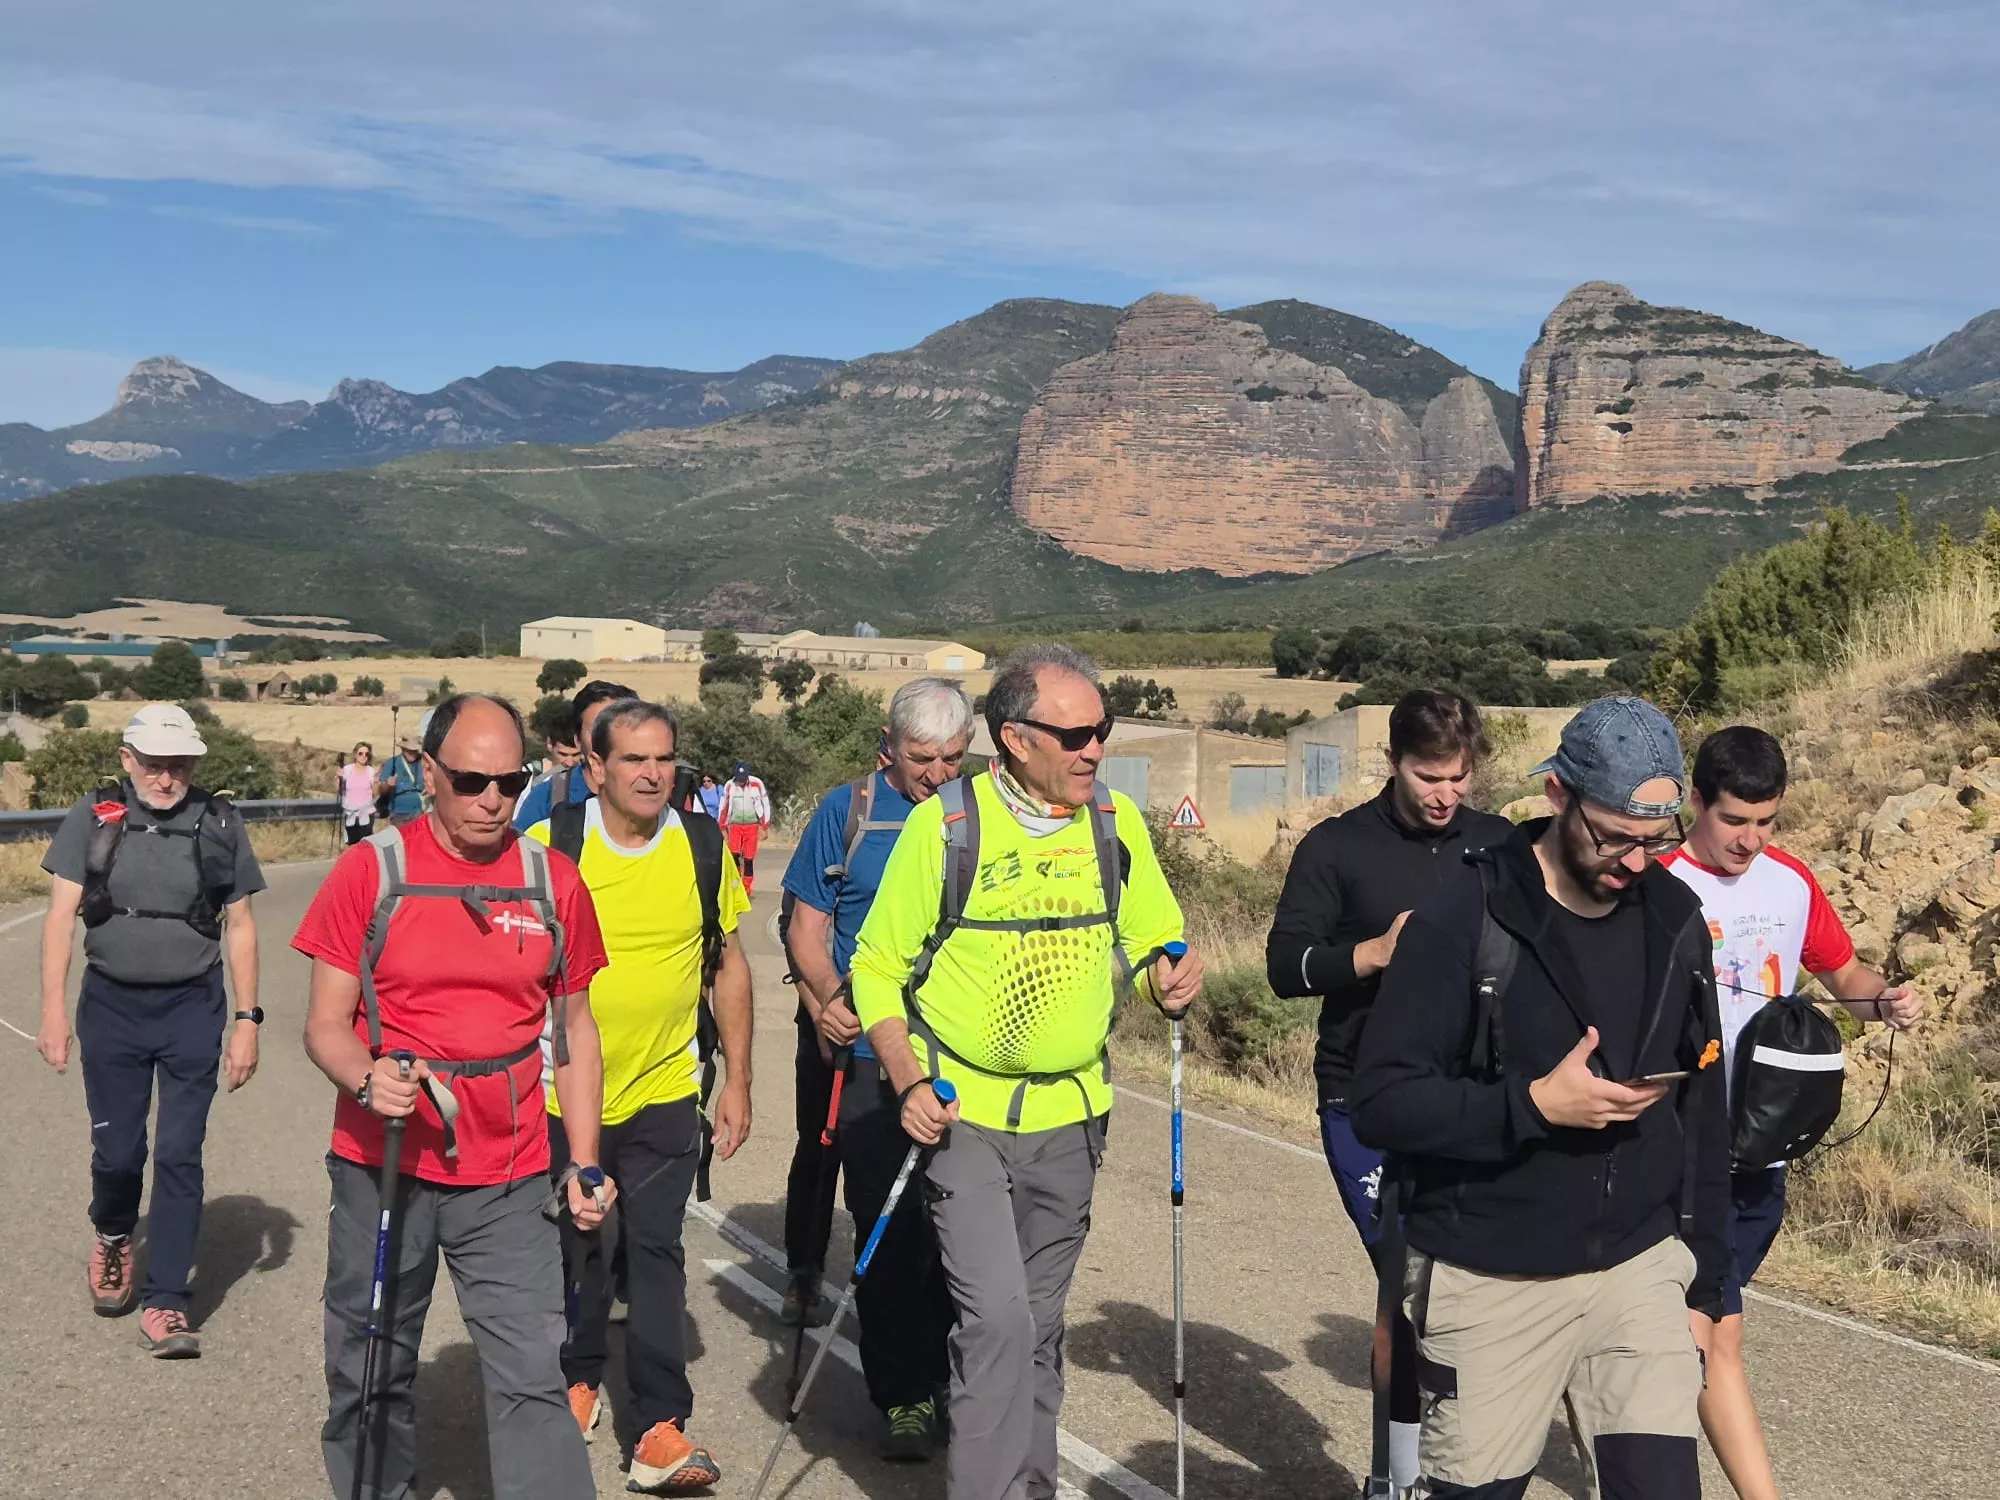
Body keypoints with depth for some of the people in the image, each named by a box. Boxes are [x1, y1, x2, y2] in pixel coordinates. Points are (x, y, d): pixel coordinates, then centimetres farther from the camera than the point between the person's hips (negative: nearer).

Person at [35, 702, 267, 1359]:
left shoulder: (219, 824, -1)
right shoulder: (93, 818, -2)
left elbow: (239, 927, 4)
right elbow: (61, 915, -2)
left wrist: (247, 1020, 1)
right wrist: (53, 1011, -10)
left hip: (193, 1009, 0)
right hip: (111, 1007, 0)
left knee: (179, 1156, -1)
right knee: (116, 1150, 8)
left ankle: (163, 1302, 8)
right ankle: (112, 1237, 41)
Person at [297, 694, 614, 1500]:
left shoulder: (553, 881, 3)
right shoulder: (370, 871, -4)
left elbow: (574, 1027, 11)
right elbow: (325, 1024, -3)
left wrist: (583, 1162, 6)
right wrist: (367, 1078, -25)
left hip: (509, 1177, 1)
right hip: (382, 1164, -1)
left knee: (533, 1379, -4)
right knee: (373, 1371, 12)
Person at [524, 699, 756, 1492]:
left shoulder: (705, 849, -4)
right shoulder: (548, 848, -10)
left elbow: (729, 965, 6)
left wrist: (737, 1082, 4)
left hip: (663, 1095, 0)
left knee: (656, 1252, -2)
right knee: (575, 1247, 15)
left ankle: (661, 1425, 4)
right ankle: (580, 1378, 38)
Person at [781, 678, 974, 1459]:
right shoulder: (849, 811, 1)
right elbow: (808, 928, 2)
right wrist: (827, 999, -17)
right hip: (862, 1051, -2)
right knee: (887, 1225, 0)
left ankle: (936, 1377, 23)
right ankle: (905, 1393, 11)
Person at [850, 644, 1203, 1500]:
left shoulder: (1117, 822, 0)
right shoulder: (943, 825, -10)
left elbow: (1150, 942, 11)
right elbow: (878, 968, -4)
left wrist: (1170, 980, -12)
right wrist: (908, 1082, -15)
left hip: (1069, 1115, 4)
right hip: (963, 1112, -4)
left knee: (1039, 1323, 15)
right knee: (997, 1318, -14)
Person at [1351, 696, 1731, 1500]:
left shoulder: (1674, 921, 2)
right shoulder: (1465, 917, -13)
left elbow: (1702, 1111, 9)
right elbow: (1381, 1101, -16)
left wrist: (1701, 1279, 9)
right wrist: (1535, 1105, -25)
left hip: (1638, 1271, 4)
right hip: (1490, 1283, -3)